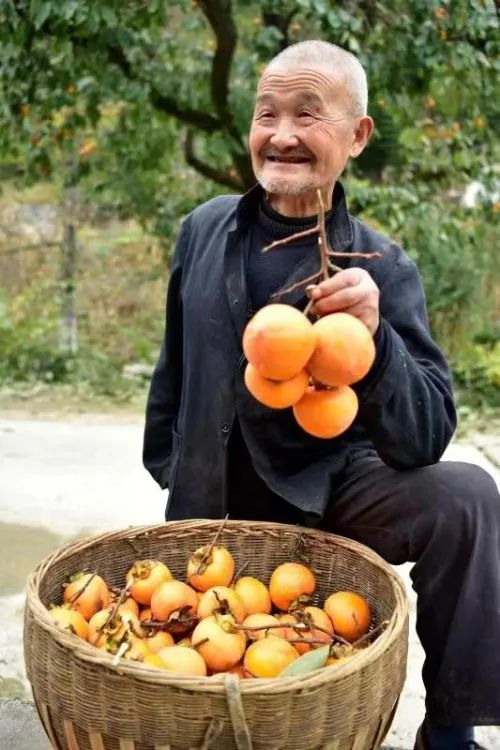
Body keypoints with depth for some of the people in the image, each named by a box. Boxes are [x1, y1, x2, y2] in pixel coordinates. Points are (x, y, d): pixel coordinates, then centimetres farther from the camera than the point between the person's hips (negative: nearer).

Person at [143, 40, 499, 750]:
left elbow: (426, 442, -19)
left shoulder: (381, 270, -12)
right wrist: (166, 471, 17)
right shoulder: (205, 229, -2)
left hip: (328, 494, -2)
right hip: (210, 504, 3)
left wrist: (374, 338, -36)